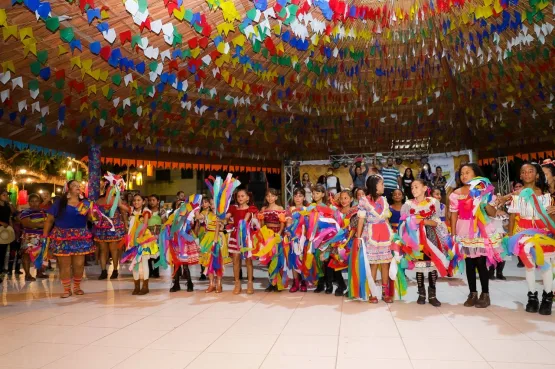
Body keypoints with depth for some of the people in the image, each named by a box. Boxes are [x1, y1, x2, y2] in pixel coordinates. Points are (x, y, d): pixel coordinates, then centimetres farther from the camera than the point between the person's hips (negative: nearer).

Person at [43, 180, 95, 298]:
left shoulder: (85, 203, 7)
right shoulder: (59, 203, -1)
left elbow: (91, 218, 4)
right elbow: (49, 220, 2)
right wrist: (45, 236, -2)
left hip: (80, 237, 2)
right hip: (63, 237, -2)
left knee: (79, 264, 4)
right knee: (64, 265, 3)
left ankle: (77, 287, 23)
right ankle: (67, 289, 17)